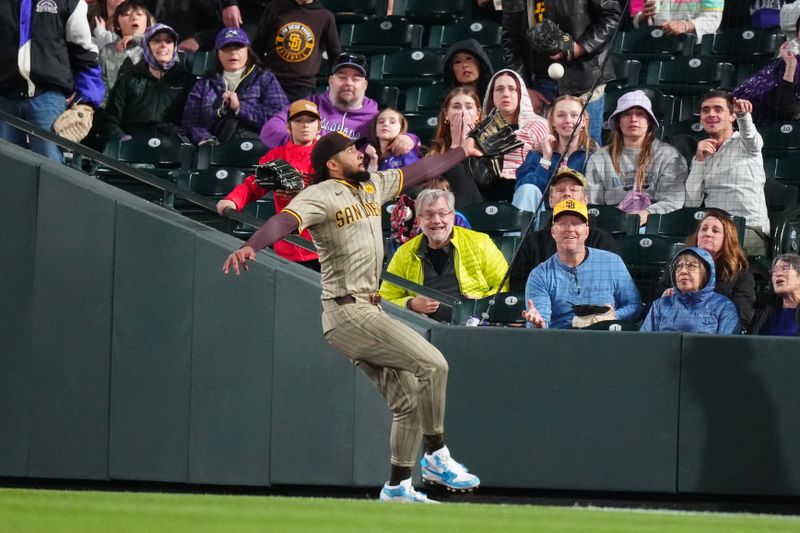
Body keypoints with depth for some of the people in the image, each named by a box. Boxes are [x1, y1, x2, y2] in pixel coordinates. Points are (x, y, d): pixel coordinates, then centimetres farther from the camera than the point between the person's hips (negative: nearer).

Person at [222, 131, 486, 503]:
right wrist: (250, 247, -45)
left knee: (409, 402, 9)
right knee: (432, 363, -14)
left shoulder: (373, 186, 15)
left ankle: (398, 487, 16)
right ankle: (437, 457, -5)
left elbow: (419, 172, 29)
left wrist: (461, 151, 39)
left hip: (369, 311, 9)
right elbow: (285, 220, -27)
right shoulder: (321, 196, -10)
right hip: (347, 311, -9)